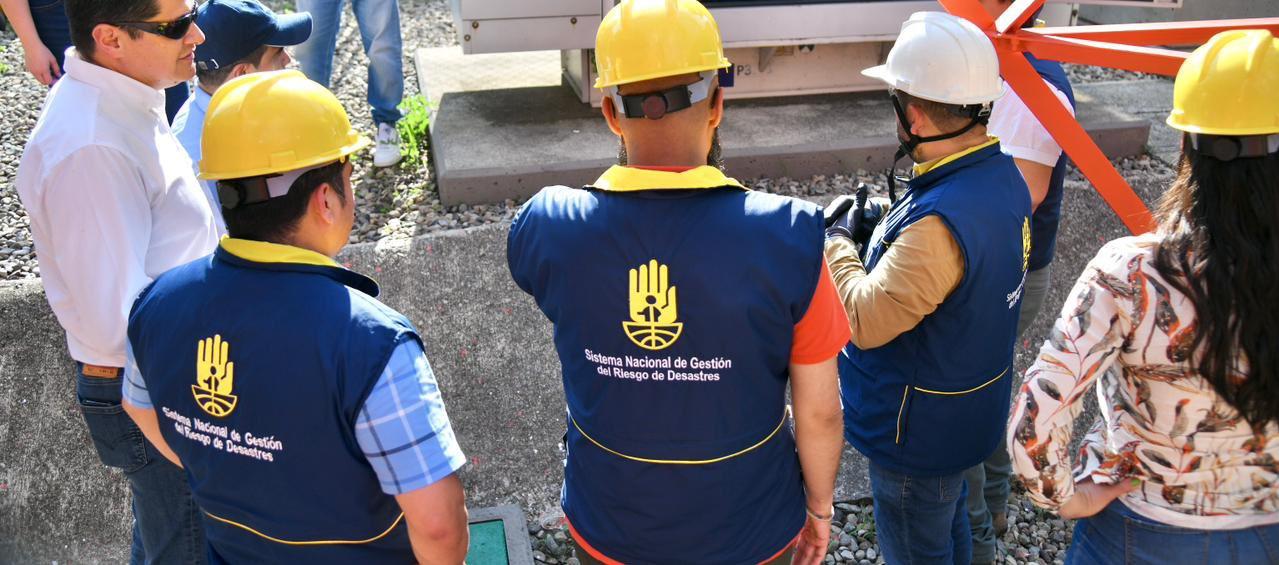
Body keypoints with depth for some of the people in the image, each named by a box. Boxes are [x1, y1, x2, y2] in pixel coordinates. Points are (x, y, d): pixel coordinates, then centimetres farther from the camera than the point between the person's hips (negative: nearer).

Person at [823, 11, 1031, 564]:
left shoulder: (938, 223, -37)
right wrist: (889, 226, -3)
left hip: (920, 433, -9)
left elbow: (865, 321, -30)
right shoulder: (1003, 174, -6)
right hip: (969, 411, 9)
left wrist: (838, 242, -15)